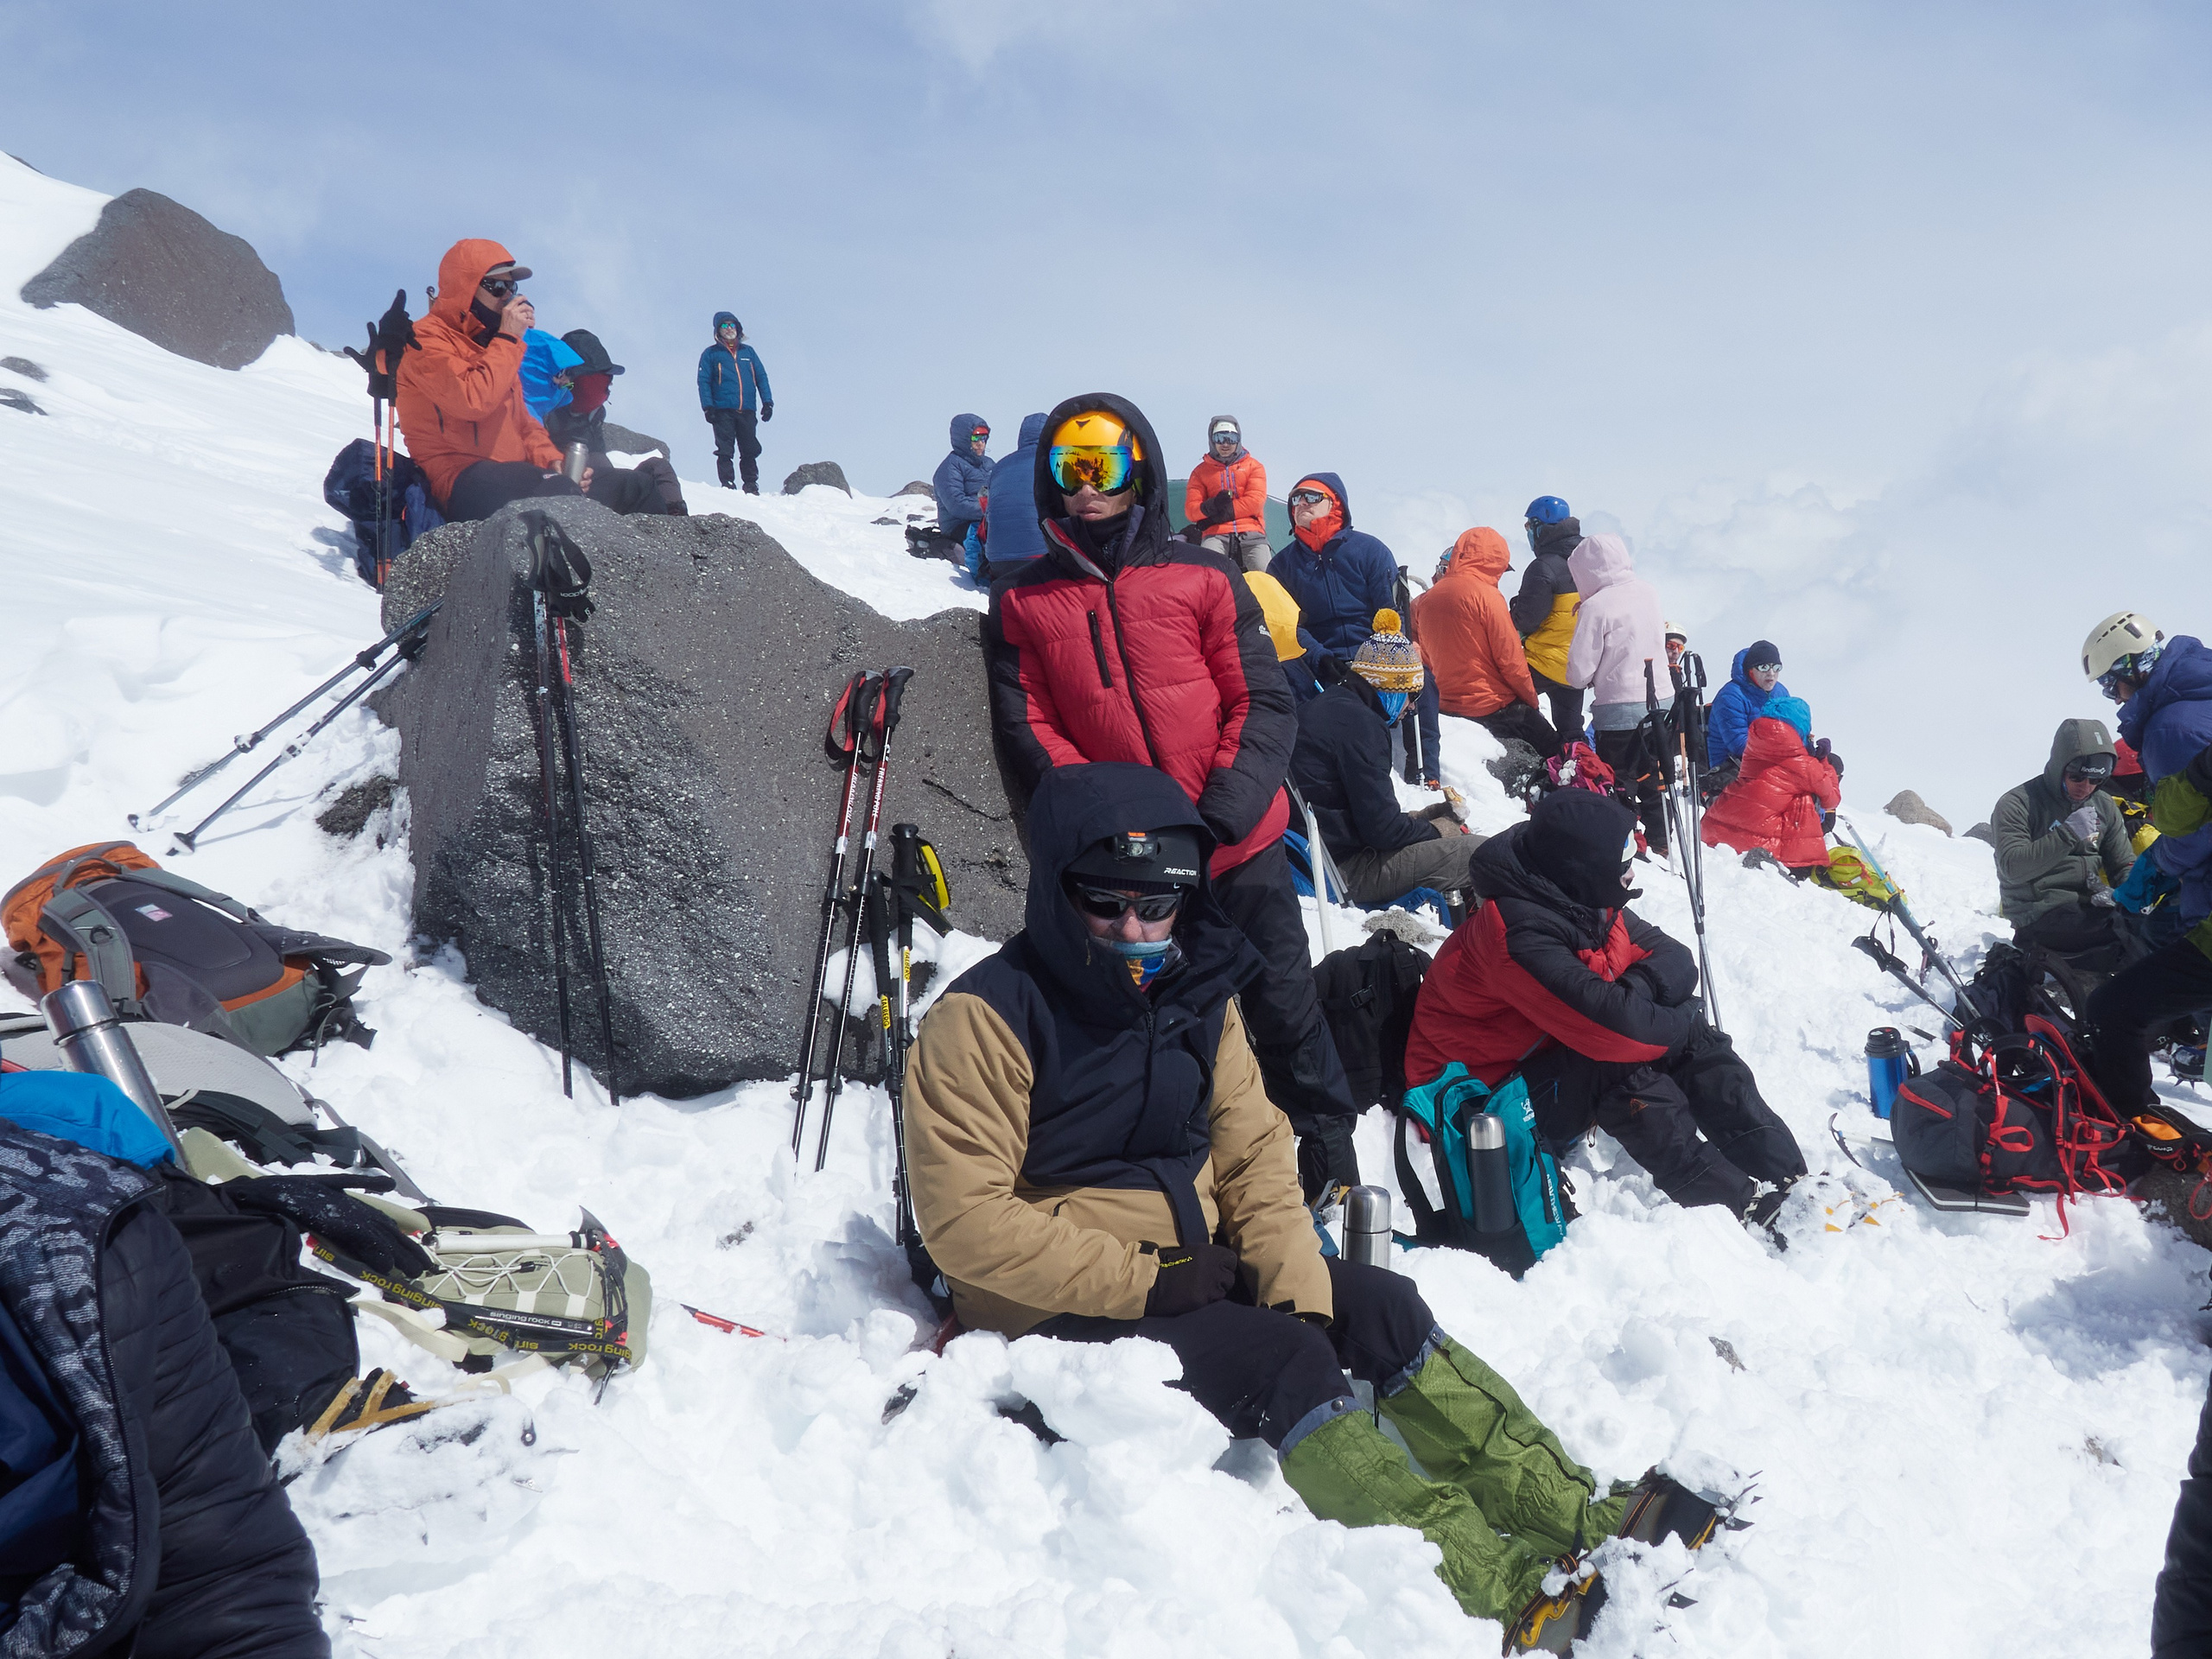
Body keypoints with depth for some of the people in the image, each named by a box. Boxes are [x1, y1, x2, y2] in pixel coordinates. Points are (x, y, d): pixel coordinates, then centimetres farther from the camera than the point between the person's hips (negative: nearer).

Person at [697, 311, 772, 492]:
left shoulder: (748, 352, 18)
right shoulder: (711, 354, 9)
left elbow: (761, 377, 17)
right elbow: (704, 382, 4)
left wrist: (767, 402, 5)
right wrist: (708, 407, -9)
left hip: (747, 410, 3)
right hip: (723, 411, -3)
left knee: (750, 450, 2)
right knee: (725, 450, -7)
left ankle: (751, 485, 8)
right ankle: (727, 483, -4)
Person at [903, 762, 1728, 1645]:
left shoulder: (1196, 992, 5)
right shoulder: (982, 1019, -17)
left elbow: (1253, 1150, 5)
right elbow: (966, 1220, -21)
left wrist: (1296, 1289, -11)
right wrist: (1143, 1278, -22)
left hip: (1194, 1261, 7)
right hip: (1062, 1301, -7)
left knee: (1381, 1307, -10)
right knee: (1284, 1364, -26)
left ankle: (1574, 1510, -8)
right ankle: (1502, 1588, -31)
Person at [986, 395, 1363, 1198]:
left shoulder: (1202, 578, 1)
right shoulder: (1022, 603, 4)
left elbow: (1265, 704, -2)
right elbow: (1027, 732, 1)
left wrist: (1223, 812, -16)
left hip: (1239, 845, -1)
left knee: (1283, 1005, 3)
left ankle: (1332, 1159, 18)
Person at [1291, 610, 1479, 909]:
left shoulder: (1328, 705, 14)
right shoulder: (1359, 722, -16)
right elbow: (1383, 829, -17)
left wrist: (1420, 818, 10)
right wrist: (1436, 829, 0)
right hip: (1345, 870, -11)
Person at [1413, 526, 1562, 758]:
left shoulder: (1426, 600, 6)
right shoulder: (1486, 596, -14)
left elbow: (1426, 659, 14)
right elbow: (1510, 659, -14)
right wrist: (1531, 699, -1)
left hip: (1447, 704, 7)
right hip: (1493, 704, -7)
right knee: (1554, 753, 2)